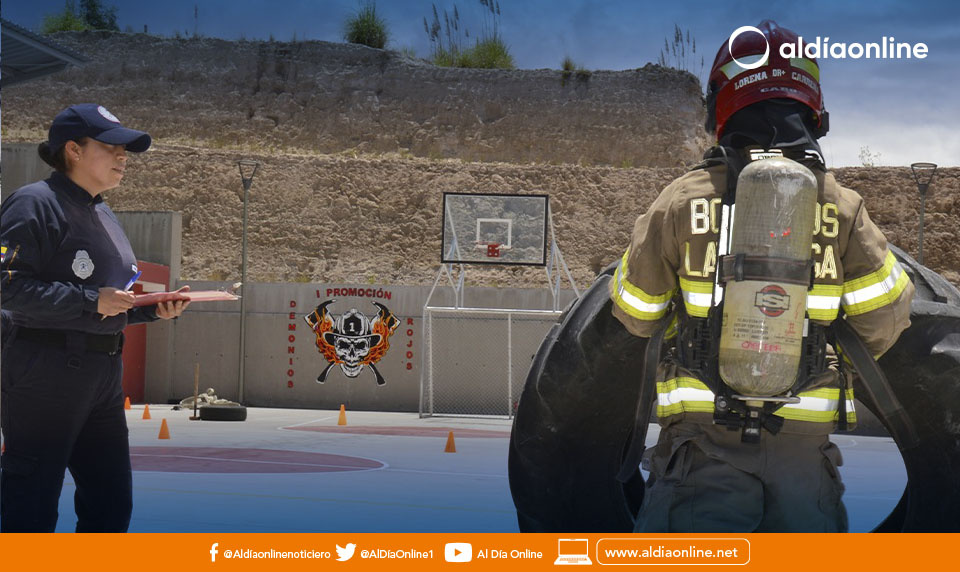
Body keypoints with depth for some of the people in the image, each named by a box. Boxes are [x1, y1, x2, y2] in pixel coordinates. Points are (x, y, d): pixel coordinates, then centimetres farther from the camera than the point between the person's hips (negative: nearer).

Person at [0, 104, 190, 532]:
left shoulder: (104, 216, 19)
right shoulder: (34, 204, -9)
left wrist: (155, 309, 6)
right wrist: (91, 301, -20)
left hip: (104, 370, 9)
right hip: (45, 372, -9)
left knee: (111, 503, 13)